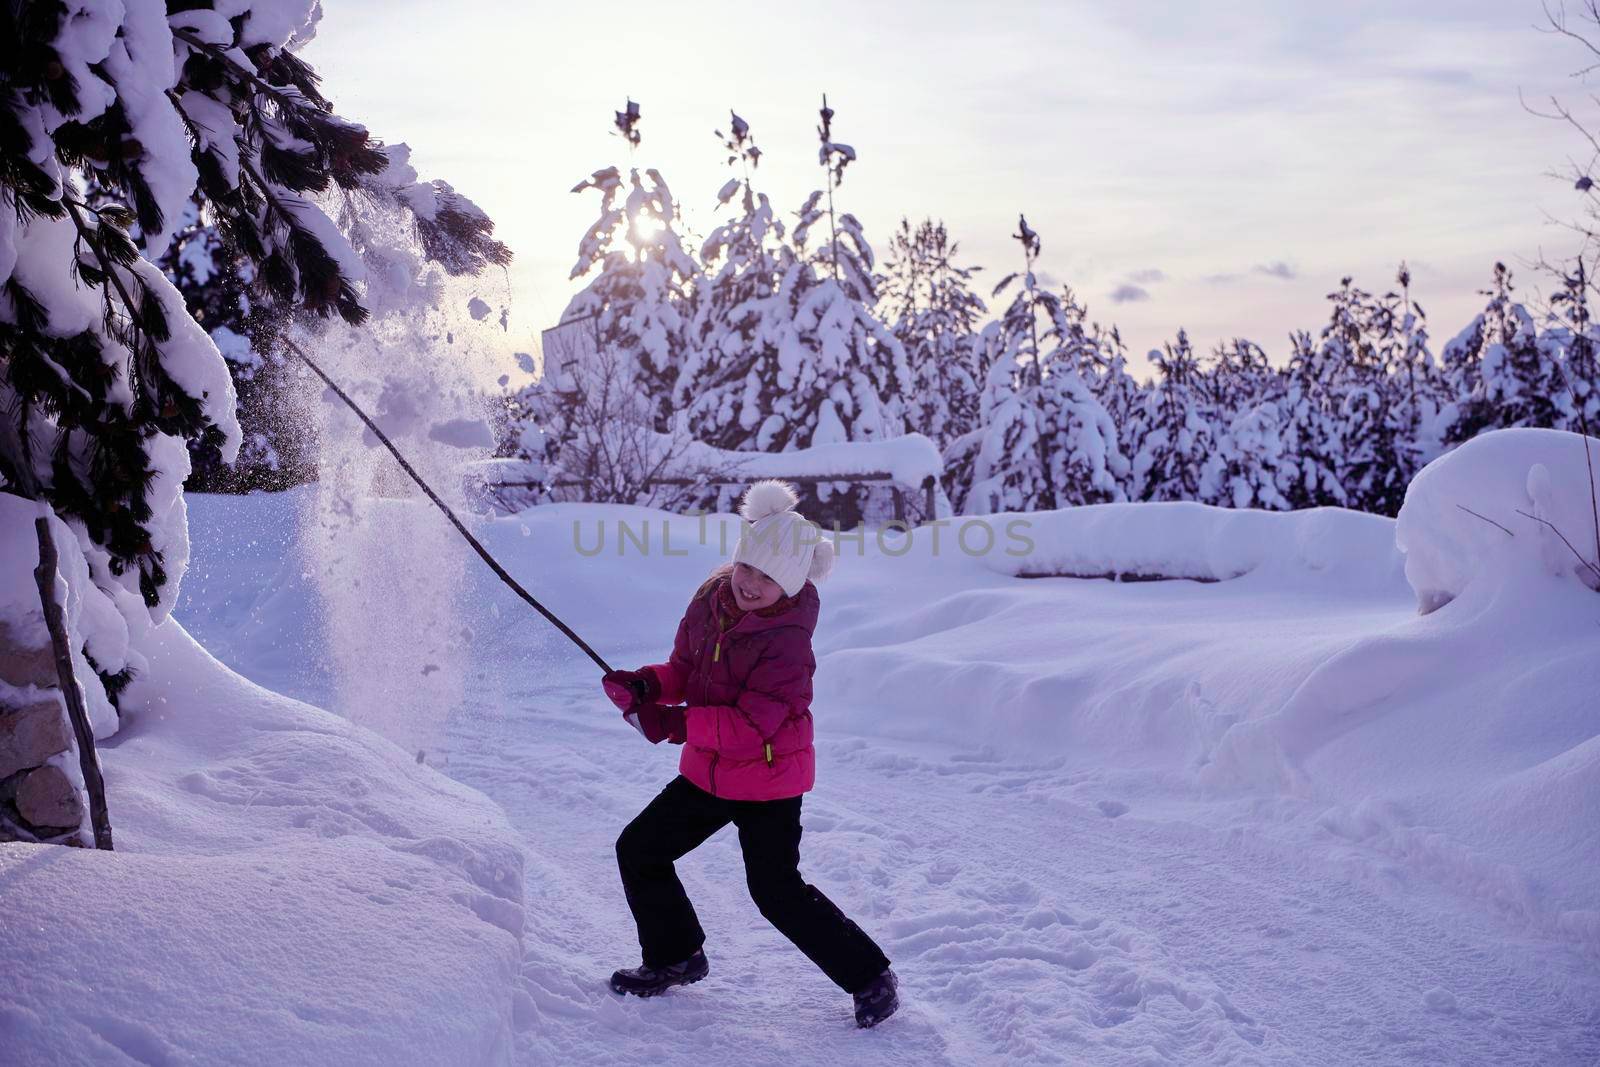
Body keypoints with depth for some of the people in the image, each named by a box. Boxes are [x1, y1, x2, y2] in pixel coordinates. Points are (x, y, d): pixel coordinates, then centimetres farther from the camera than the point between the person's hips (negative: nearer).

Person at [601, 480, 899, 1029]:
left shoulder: (787, 641, -25)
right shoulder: (711, 599, -5)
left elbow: (750, 726, -30)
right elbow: (685, 670, 7)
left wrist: (673, 724, -30)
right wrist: (646, 686, -13)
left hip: (769, 780, -8)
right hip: (707, 772, 8)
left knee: (777, 892, -6)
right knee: (639, 851, 12)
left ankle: (870, 977, 15)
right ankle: (676, 957, 35)